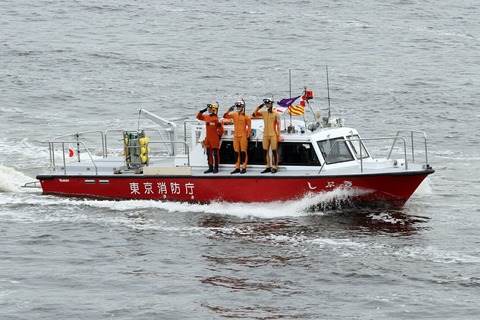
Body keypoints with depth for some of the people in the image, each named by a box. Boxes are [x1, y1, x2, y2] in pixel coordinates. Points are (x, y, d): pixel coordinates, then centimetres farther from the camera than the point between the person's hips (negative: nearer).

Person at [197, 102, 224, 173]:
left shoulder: (216, 119, -13)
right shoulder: (206, 117, 9)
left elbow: (221, 129, -10)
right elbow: (198, 117, 24)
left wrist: (219, 136, -3)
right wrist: (202, 111, 12)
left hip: (215, 139, -7)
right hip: (208, 138, 7)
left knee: (215, 154, -2)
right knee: (209, 154, 10)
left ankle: (216, 168, 4)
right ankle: (210, 168, 17)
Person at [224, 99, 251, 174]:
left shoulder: (246, 116, -4)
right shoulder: (234, 115, 9)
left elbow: (249, 127, -2)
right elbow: (225, 116, 3)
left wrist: (248, 136, -7)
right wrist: (229, 110, -11)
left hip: (243, 136, -5)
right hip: (236, 136, 5)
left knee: (243, 152, -5)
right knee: (236, 152, 6)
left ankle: (244, 168, -2)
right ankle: (237, 168, 10)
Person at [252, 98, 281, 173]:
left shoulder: (275, 113, -3)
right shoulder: (263, 112, 10)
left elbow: (278, 125, -3)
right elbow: (254, 114, 9)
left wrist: (278, 135, -7)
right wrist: (259, 107, -2)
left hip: (273, 135, -5)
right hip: (265, 135, 5)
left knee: (274, 151, -5)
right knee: (266, 151, 6)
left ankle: (274, 167, -3)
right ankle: (268, 167, 12)